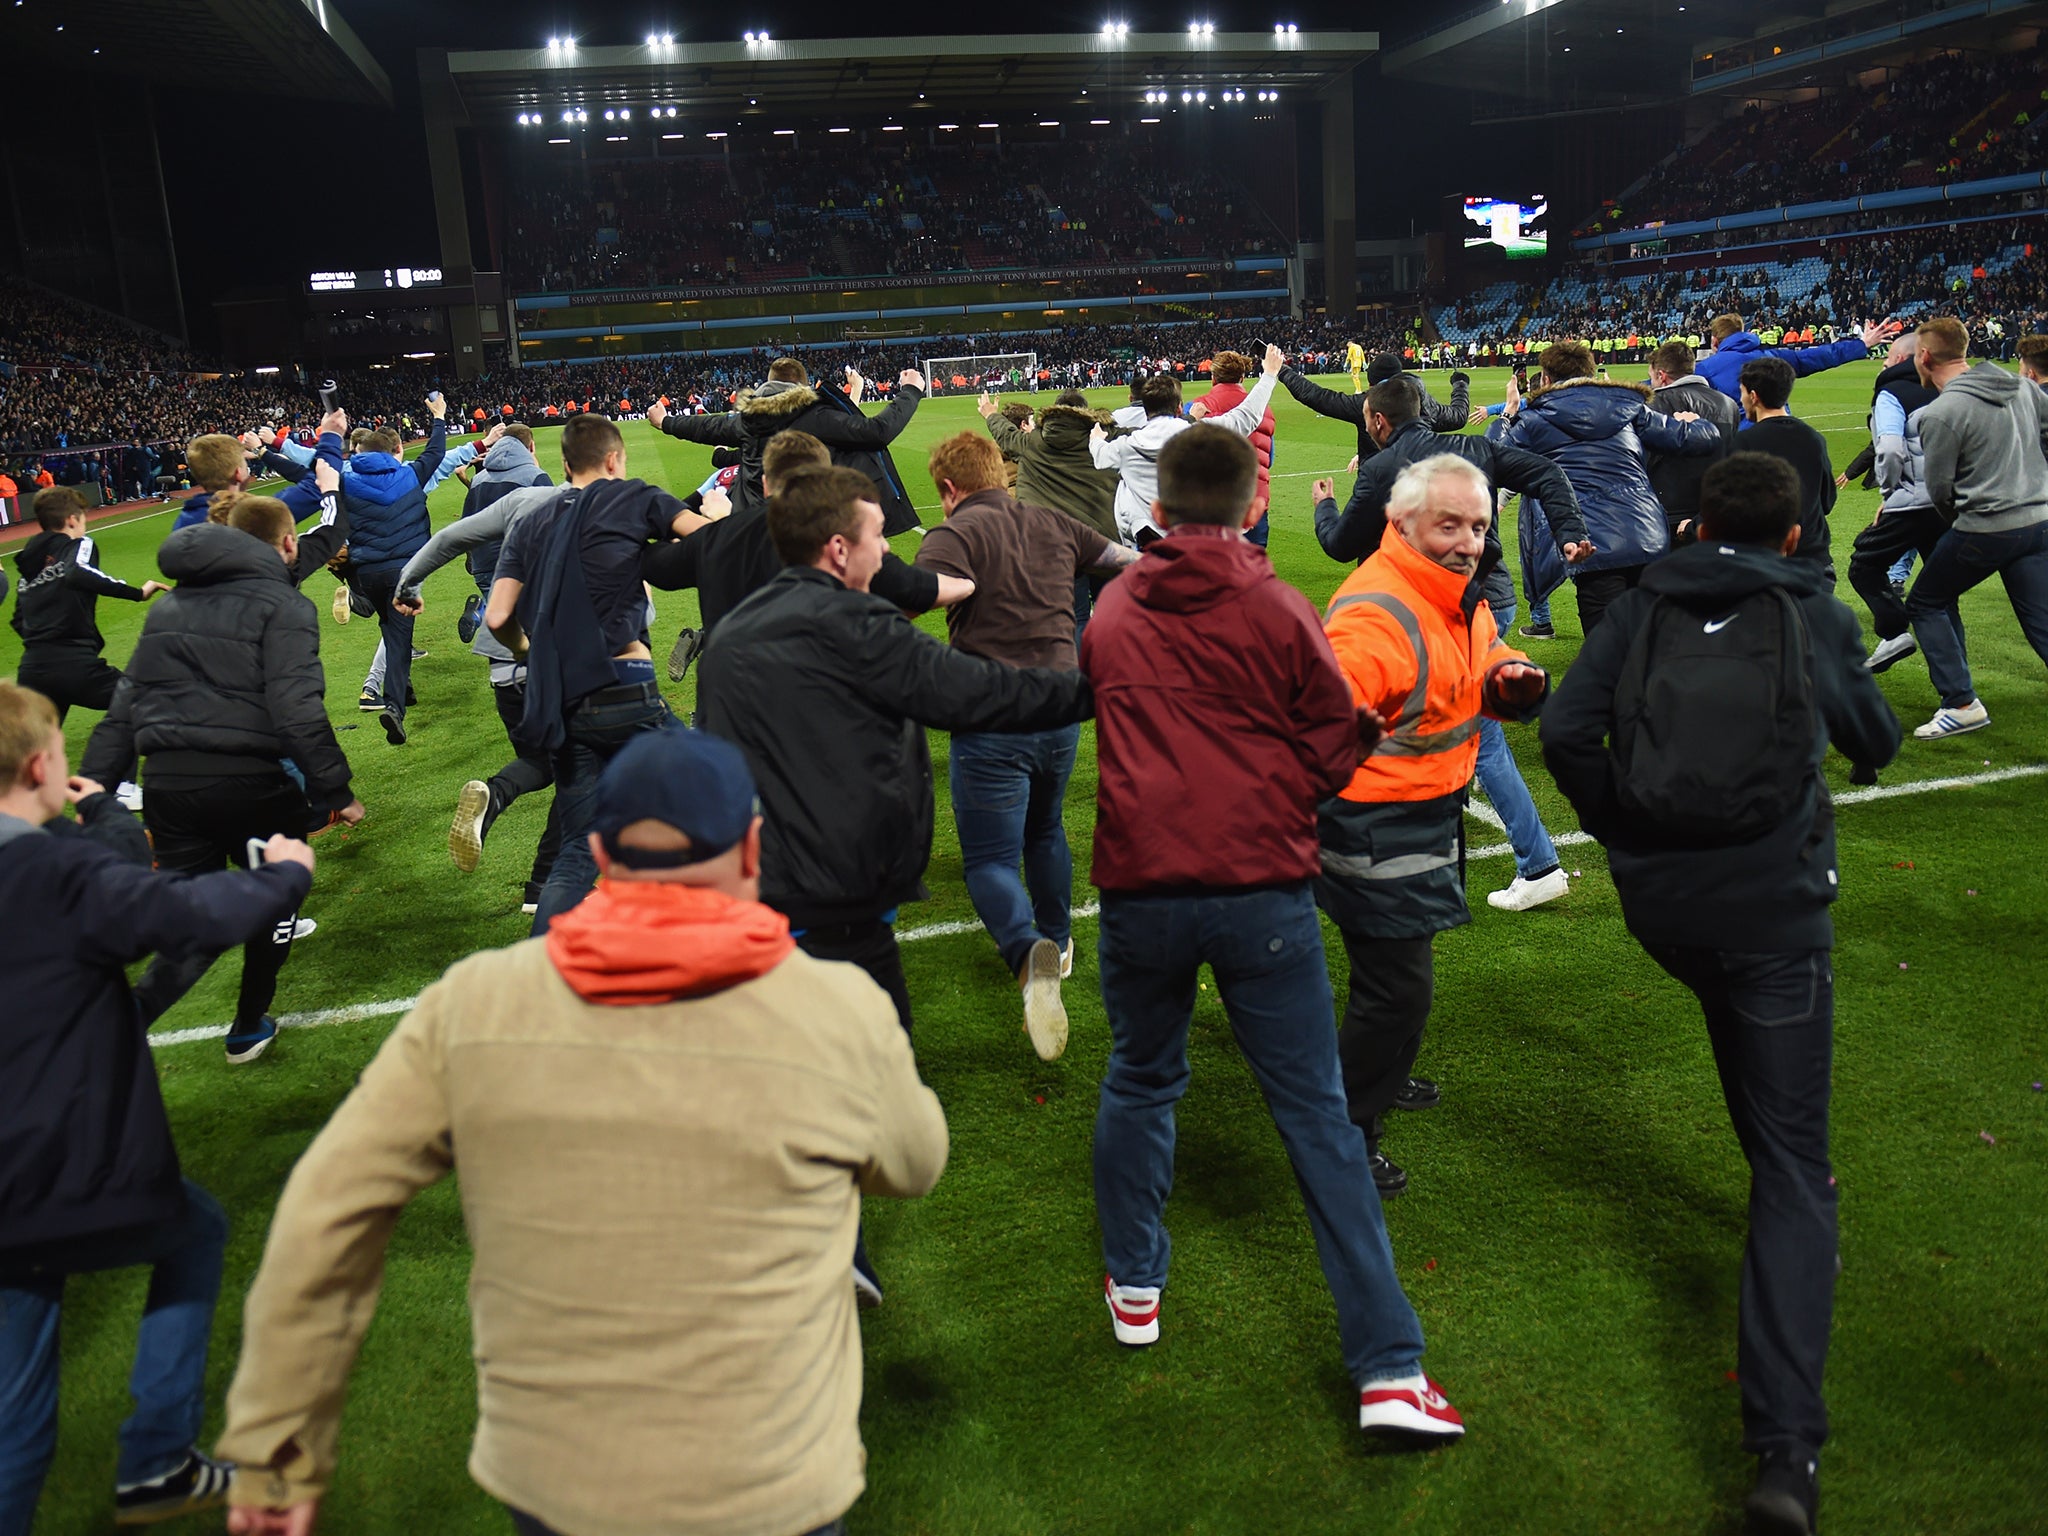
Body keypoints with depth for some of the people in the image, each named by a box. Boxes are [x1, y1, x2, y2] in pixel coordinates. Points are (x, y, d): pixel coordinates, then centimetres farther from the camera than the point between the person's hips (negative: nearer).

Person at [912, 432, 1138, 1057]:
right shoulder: (1053, 525, 9)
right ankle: (1057, 941, 45)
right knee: (1045, 831, 28)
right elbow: (1130, 561, 24)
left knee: (989, 860, 1)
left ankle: (1027, 954, -26)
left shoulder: (954, 535, -9)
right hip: (1062, 709, 6)